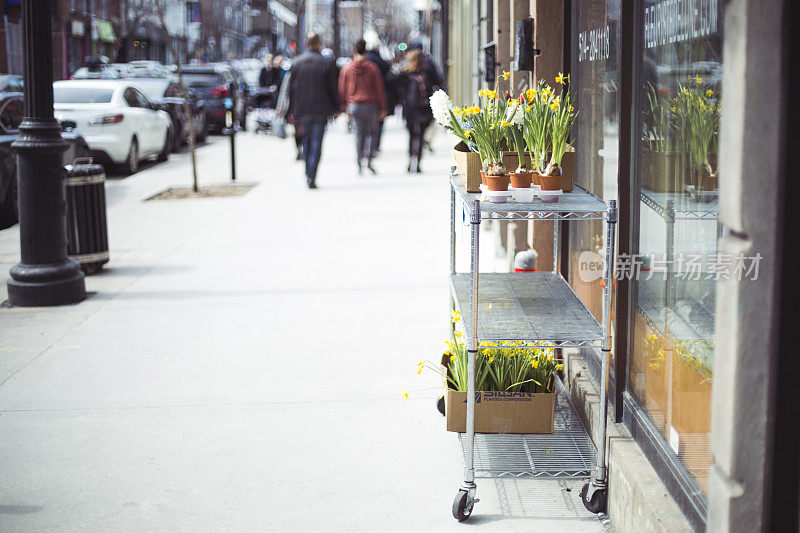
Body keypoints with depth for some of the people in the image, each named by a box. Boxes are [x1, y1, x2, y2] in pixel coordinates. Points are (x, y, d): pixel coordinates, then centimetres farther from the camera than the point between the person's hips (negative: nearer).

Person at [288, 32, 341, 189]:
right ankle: (312, 177, -10)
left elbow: (291, 88, 5)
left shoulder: (296, 63, 2)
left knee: (306, 139, 18)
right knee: (316, 142, -2)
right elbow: (333, 88, -1)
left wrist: (292, 111, 12)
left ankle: (308, 174, 19)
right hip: (321, 110, -2)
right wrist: (335, 108, 9)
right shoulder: (327, 63, -5)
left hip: (302, 110, 2)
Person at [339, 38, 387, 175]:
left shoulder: (347, 68, 2)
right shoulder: (372, 67, -5)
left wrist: (345, 107, 16)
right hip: (370, 106, -2)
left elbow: (342, 89, 7)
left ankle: (359, 162, 4)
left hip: (354, 106, 2)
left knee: (359, 133, 10)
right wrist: (383, 108, 1)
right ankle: (369, 159, -6)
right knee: (371, 131, 10)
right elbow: (380, 89, -3)